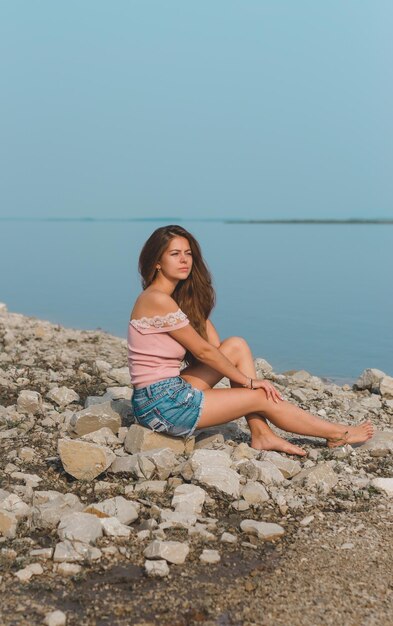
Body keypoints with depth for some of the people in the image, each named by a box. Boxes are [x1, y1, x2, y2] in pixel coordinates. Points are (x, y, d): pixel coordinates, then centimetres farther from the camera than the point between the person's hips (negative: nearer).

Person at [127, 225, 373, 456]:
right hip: (161, 404, -9)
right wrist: (249, 381, -5)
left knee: (237, 346, 4)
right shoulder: (158, 300, -17)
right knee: (262, 397, -1)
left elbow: (213, 346, 9)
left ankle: (261, 433, 1)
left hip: (173, 389, 9)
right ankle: (337, 434, 17)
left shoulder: (181, 298, 11)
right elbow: (202, 351, -14)